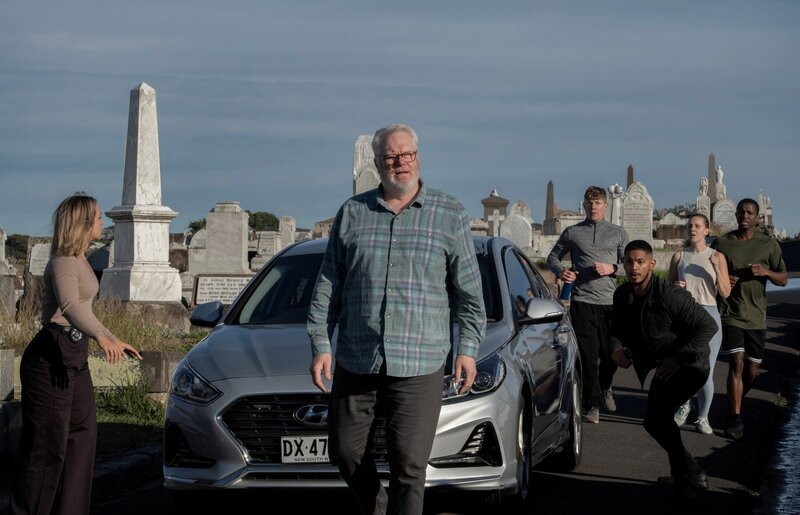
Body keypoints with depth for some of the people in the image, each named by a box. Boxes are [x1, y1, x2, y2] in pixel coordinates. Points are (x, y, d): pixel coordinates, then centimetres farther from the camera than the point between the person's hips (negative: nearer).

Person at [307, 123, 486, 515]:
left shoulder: (449, 215, 5)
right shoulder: (352, 213, 8)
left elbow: (469, 291, 6)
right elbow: (327, 286, 10)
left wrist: (467, 348, -1)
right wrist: (320, 346, 3)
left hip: (419, 366, -3)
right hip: (355, 362, 3)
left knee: (409, 465, -6)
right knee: (345, 453, 10)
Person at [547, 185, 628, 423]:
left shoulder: (618, 233, 11)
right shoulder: (572, 233, 10)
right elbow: (553, 257, 16)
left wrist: (612, 268, -11)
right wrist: (560, 271, -5)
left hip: (610, 300, 1)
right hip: (582, 302, -1)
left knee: (610, 353, 5)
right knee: (588, 355, -4)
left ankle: (605, 388, 35)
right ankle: (592, 405, 1)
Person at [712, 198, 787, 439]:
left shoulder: (769, 245, 4)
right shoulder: (722, 243, 3)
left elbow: (783, 279, 5)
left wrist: (766, 272, -15)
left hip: (756, 317, 2)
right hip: (730, 313, -2)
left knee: (752, 370, 8)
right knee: (736, 363, -14)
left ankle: (736, 405, 35)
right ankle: (735, 420, -13)